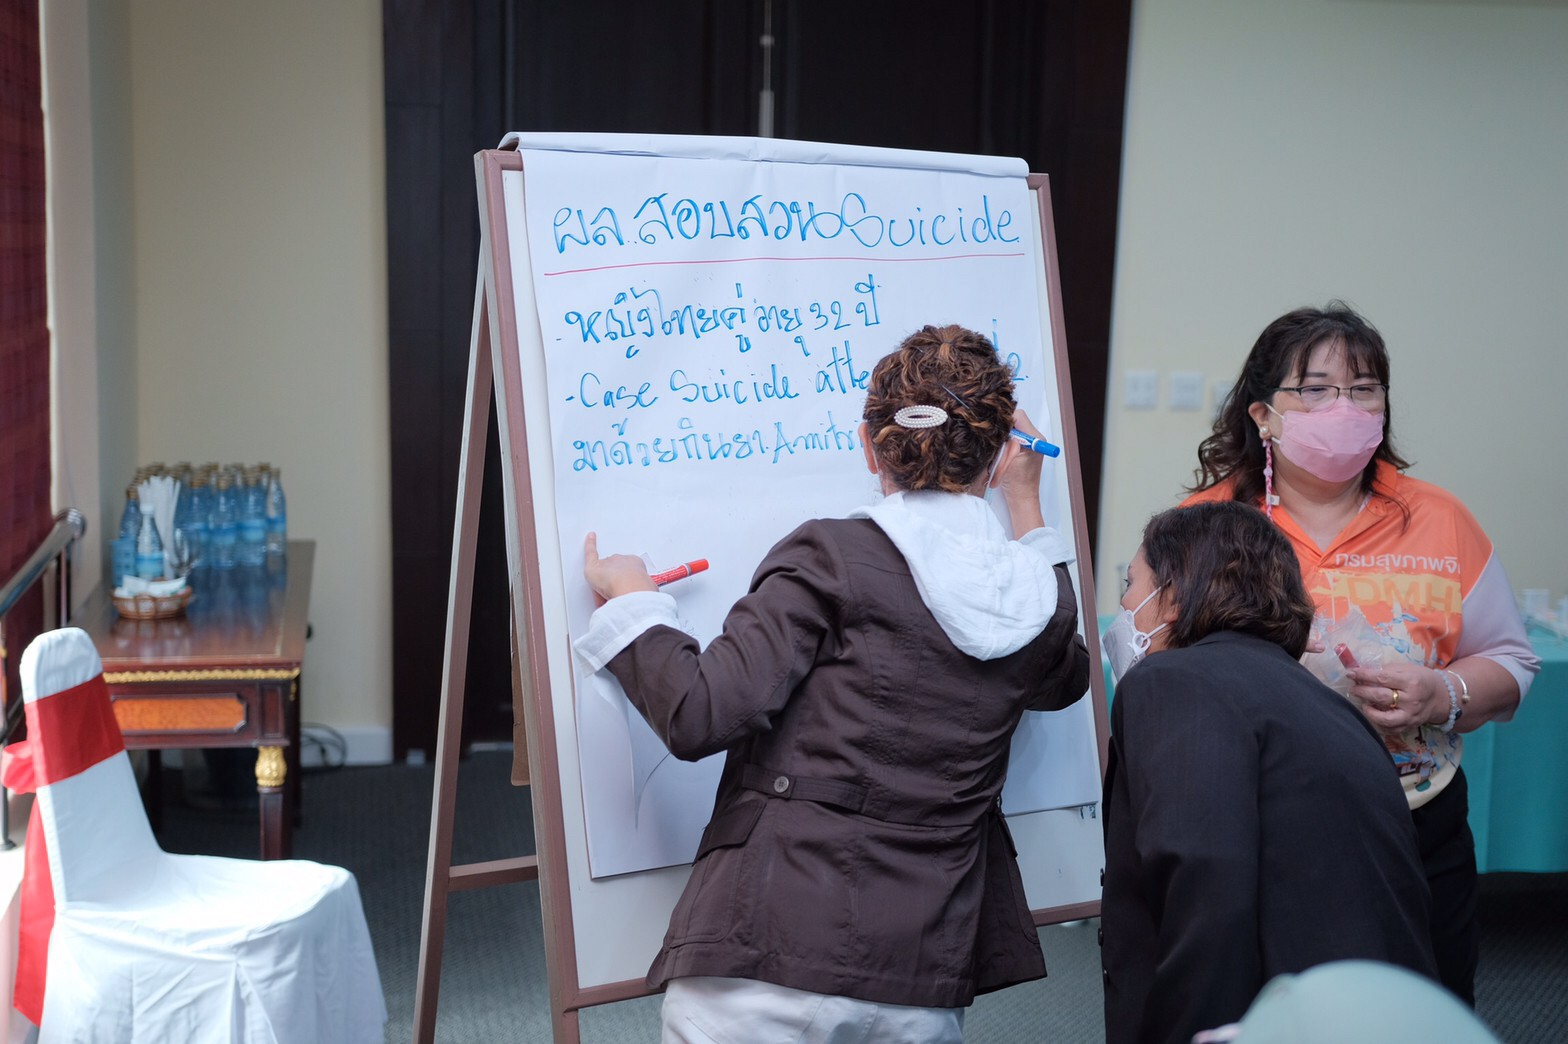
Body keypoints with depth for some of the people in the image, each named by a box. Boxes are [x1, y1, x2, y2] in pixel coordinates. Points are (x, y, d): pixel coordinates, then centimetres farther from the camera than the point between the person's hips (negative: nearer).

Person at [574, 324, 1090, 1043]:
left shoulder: (831, 558, -9)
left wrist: (633, 604, 2)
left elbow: (701, 717, -16)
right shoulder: (1043, 595, 5)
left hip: (775, 941, -4)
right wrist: (1025, 509, 32)